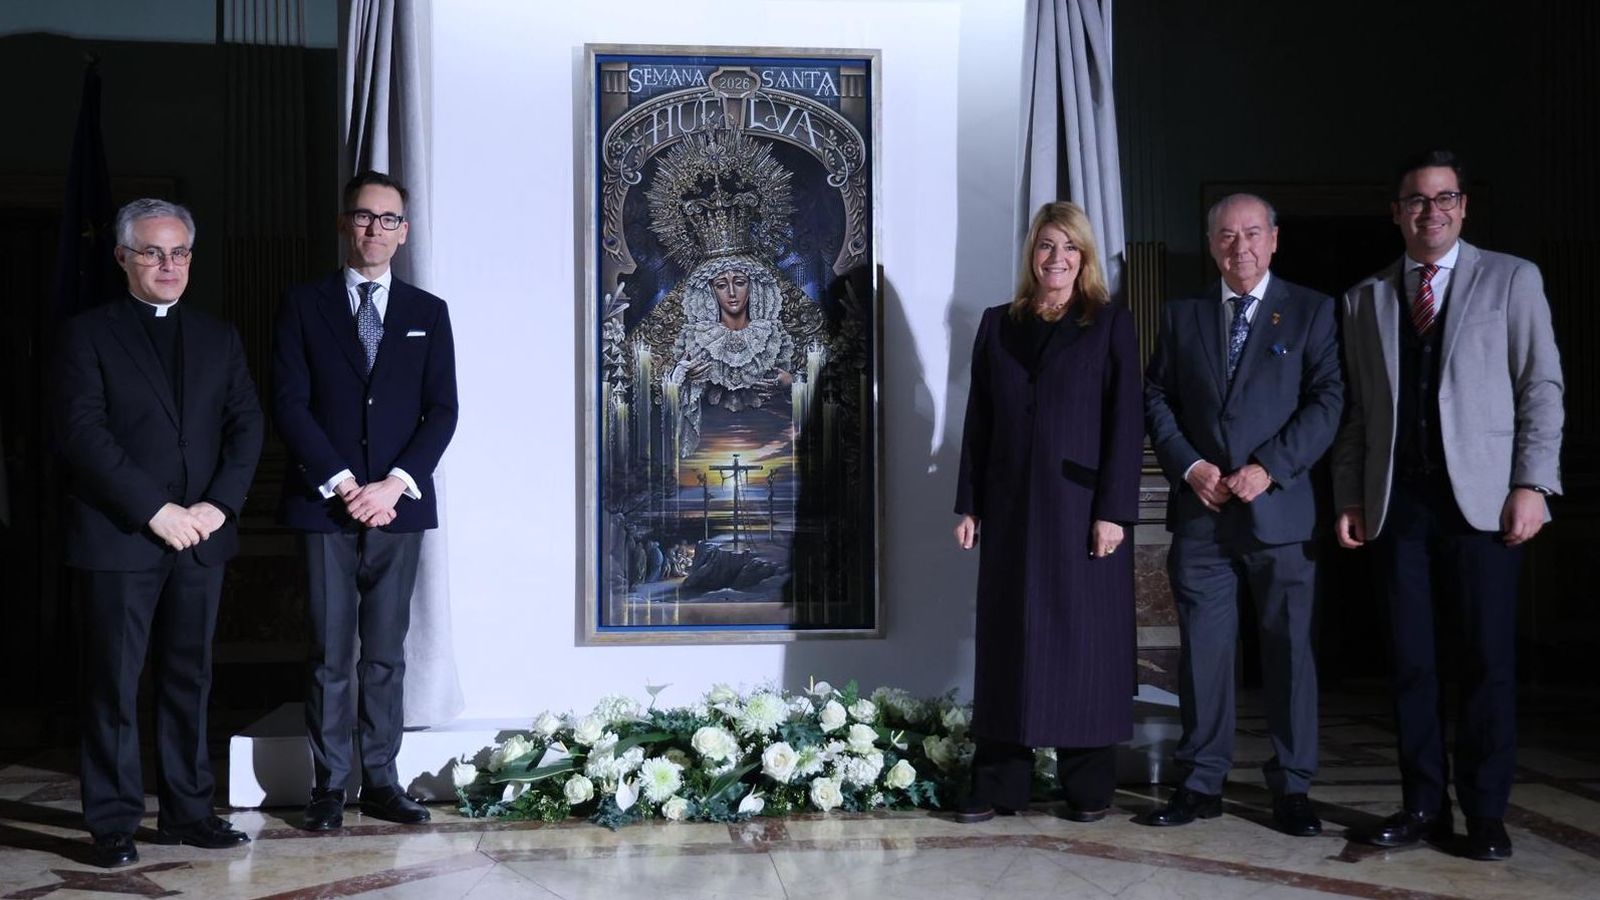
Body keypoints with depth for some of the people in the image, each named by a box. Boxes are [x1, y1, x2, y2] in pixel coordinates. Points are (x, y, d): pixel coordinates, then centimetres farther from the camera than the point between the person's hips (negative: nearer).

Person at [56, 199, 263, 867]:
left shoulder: (219, 338, 14)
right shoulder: (89, 334, 1)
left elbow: (246, 426, 7)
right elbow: (82, 434, -9)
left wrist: (218, 504, -8)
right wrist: (155, 510, -15)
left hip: (200, 536, 4)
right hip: (118, 537, -4)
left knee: (188, 680, 9)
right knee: (113, 684, 1)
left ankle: (187, 811, 17)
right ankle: (113, 823, 9)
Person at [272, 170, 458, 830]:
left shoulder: (428, 313, 11)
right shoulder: (303, 305, 6)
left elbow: (442, 411, 4)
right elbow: (289, 404, -2)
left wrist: (393, 484, -9)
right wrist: (343, 485, -10)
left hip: (399, 505, 1)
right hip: (324, 505, -1)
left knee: (386, 654, 6)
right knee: (330, 655, 2)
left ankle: (381, 781, 13)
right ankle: (330, 786, 9)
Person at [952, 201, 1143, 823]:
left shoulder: (1110, 325, 2)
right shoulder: (998, 325, 12)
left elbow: (1126, 422, -3)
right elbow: (978, 421, 11)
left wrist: (1114, 510, -11)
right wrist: (969, 505, 6)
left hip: (1082, 509, -3)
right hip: (1011, 510, 3)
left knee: (1085, 641, 2)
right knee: (1008, 642, 5)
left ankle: (1089, 786, 12)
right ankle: (999, 783, 12)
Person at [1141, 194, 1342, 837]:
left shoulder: (1310, 312, 5)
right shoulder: (1182, 316, 12)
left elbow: (1326, 400, -3)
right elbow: (1156, 398, 9)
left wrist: (1268, 468, -13)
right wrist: (1190, 466, -6)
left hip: (1279, 508, -2)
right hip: (1200, 512, 2)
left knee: (1289, 649, 3)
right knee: (1202, 649, 4)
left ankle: (1292, 789, 12)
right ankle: (1201, 784, 12)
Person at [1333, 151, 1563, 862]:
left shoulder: (1511, 280, 6)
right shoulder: (1365, 299, 13)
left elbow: (1541, 386, 1)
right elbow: (1356, 409, 11)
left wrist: (1532, 484, -8)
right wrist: (1349, 498, 4)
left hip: (1482, 500, -2)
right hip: (1397, 503, 2)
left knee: (1487, 661, 1)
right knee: (1411, 661, 4)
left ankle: (1485, 814, 11)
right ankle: (1424, 805, 14)